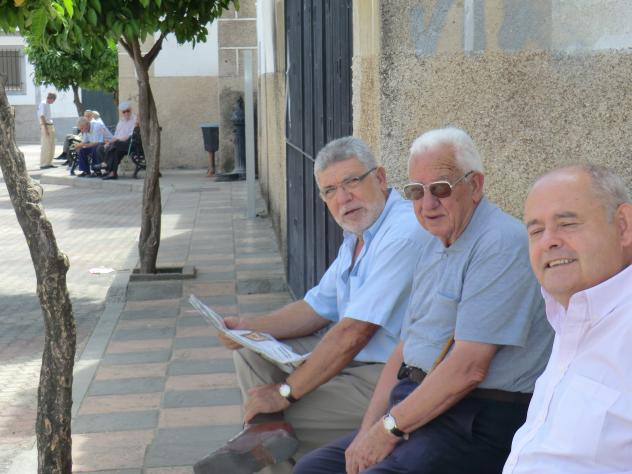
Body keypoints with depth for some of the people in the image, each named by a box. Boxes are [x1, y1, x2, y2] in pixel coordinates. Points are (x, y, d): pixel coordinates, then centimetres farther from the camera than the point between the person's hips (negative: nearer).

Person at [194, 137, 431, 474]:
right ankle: (266, 432, -6)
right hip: (352, 354, 10)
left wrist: (286, 392, -18)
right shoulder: (358, 236, 10)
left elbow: (353, 333, -25)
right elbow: (318, 308, 17)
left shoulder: (403, 234, -22)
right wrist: (250, 327, 1)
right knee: (252, 351, 9)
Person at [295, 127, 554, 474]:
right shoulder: (436, 249, 16)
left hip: (478, 419, -9)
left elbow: (469, 367, -21)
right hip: (417, 401, 9)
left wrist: (390, 428, -15)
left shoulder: (500, 245, -15)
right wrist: (368, 432, 4)